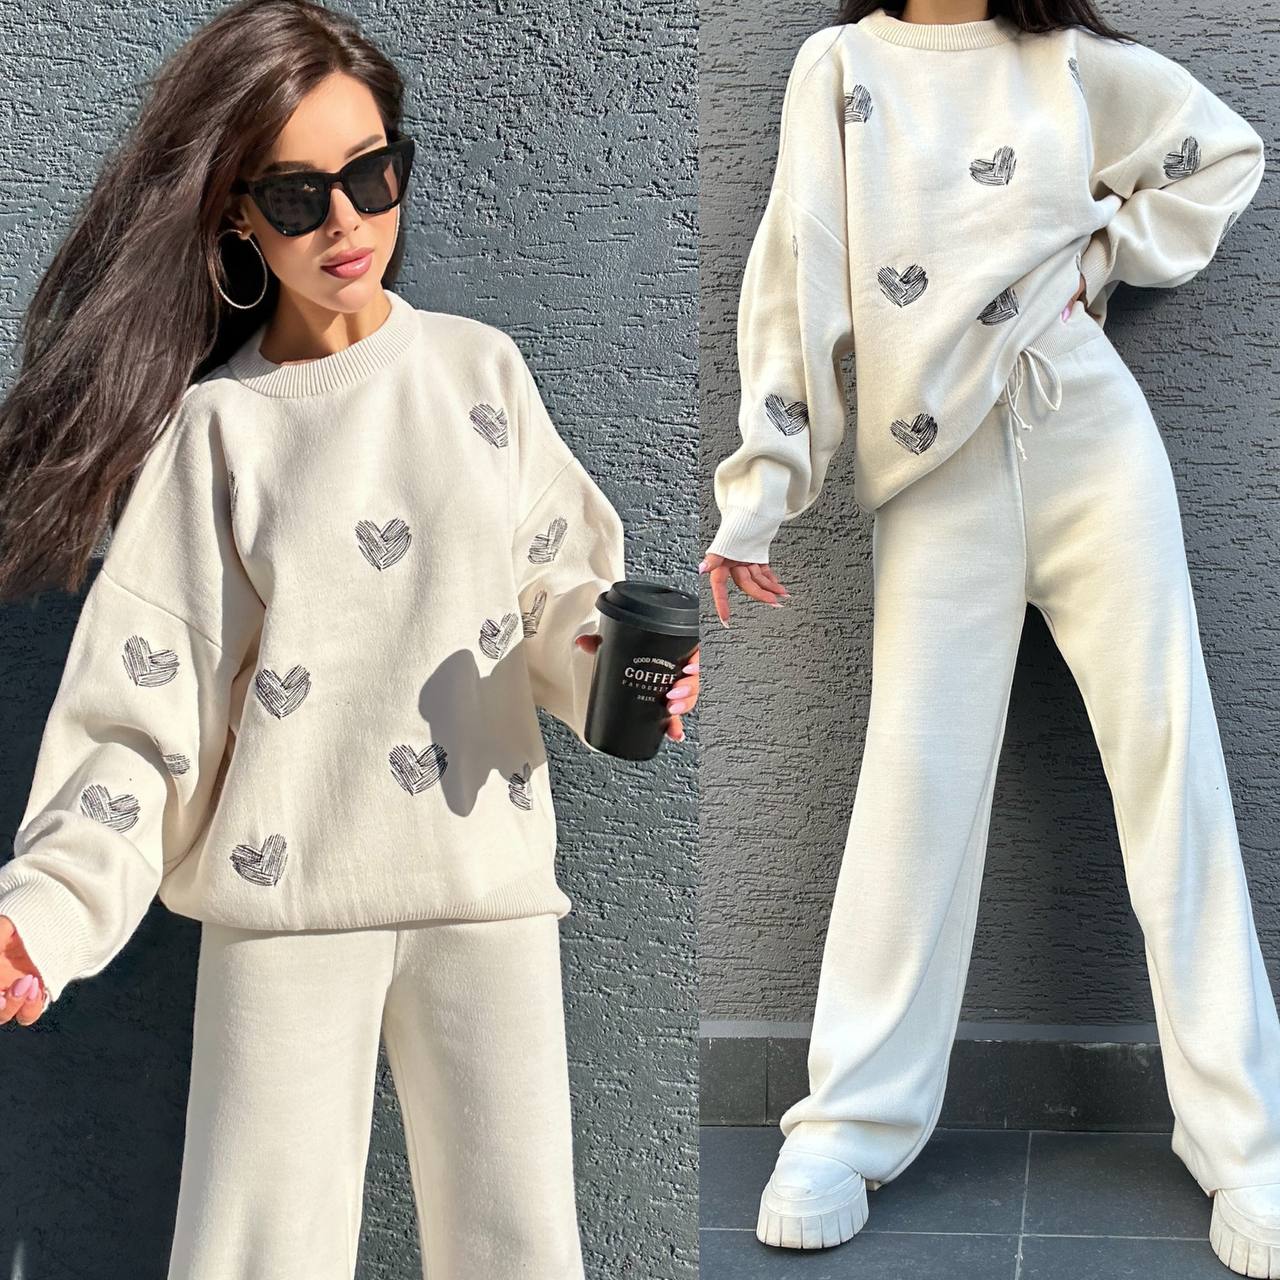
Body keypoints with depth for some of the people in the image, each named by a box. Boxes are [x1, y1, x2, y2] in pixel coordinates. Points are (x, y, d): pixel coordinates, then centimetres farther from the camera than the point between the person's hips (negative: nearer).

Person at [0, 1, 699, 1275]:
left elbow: (558, 586, 12)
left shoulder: (480, 368, 7)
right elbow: (148, 702, -4)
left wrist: (606, 660, -12)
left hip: (488, 883, 2)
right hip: (289, 898, -1)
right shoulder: (213, 425, 0)